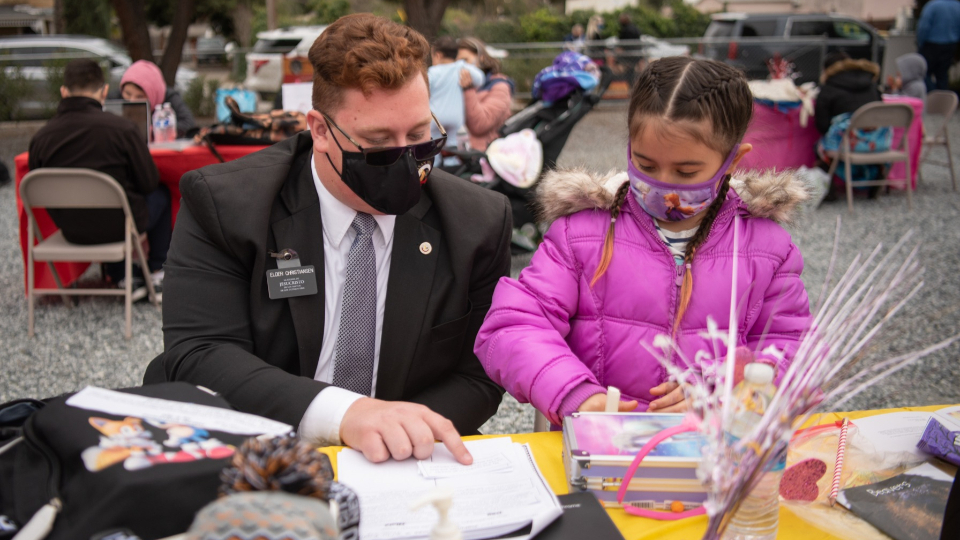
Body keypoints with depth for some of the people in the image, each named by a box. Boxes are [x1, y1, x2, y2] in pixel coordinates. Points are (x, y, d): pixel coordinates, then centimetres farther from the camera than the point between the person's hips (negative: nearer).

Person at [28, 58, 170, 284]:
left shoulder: (40, 137, -10)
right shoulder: (123, 128, -19)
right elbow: (148, 183, -9)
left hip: (70, 231, 4)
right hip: (117, 227, -4)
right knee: (161, 193, 25)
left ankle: (119, 275, 37)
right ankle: (157, 270, 33)